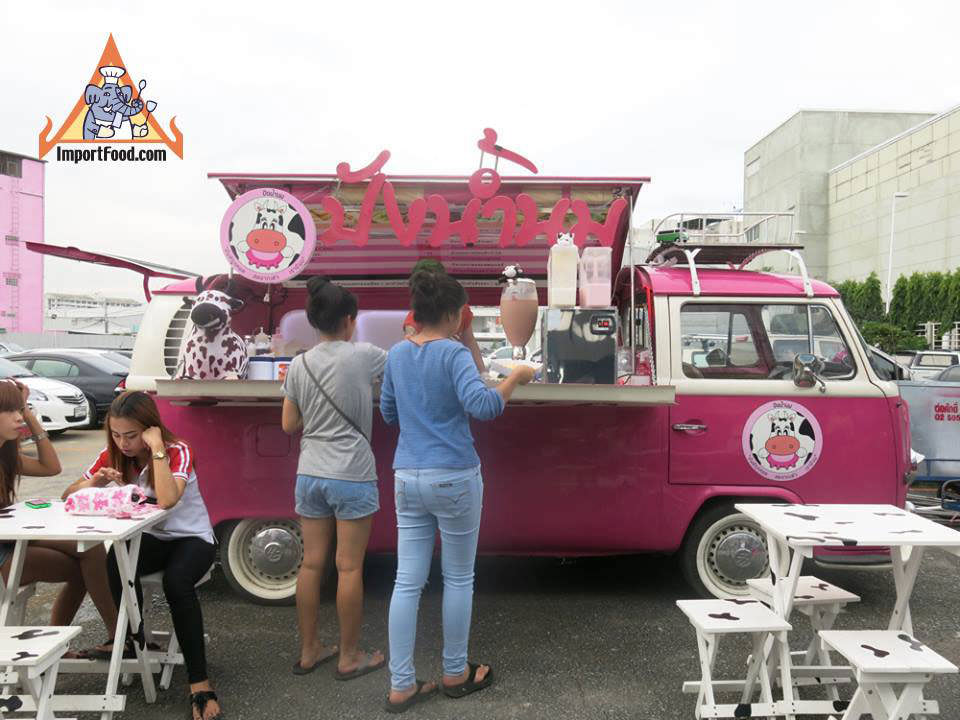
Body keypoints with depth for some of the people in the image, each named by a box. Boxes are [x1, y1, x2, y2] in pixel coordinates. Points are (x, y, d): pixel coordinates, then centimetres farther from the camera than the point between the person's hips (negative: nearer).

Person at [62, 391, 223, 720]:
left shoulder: (178, 451, -18)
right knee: (117, 561, -30)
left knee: (176, 581, -36)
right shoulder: (114, 455, -1)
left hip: (192, 538, -4)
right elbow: (69, 495, 2)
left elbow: (167, 500, -37)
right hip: (150, 539, 4)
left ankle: (199, 681, -26)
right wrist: (96, 480, -18)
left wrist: (157, 449, -34)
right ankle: (131, 639, -5)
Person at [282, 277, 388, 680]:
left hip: (310, 475, 5)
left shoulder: (299, 365, 2)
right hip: (352, 476, -5)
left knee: (312, 563, 13)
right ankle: (349, 658, 17)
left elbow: (289, 425, 8)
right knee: (349, 567, 5)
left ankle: (308, 652, 26)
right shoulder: (363, 356, -10)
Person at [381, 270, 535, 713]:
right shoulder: (453, 354, -12)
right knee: (458, 578, 12)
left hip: (407, 478, 5)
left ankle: (401, 686, 13)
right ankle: (455, 674, 26)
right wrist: (516, 377, -12)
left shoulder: (397, 354, 8)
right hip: (453, 479, -5)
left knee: (407, 581, 8)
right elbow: (482, 406, -25)